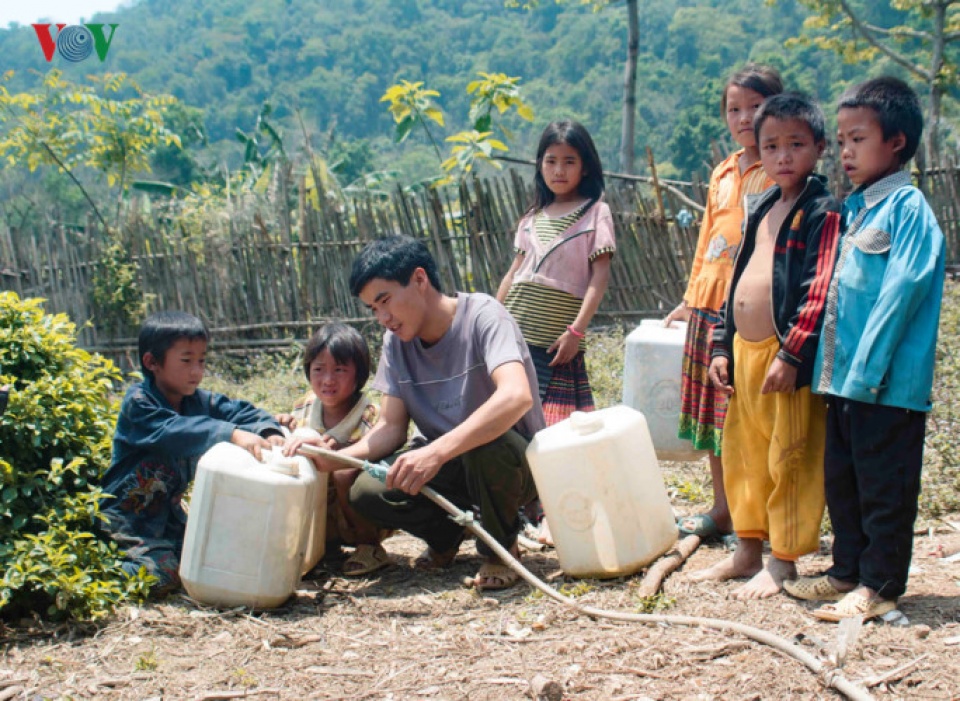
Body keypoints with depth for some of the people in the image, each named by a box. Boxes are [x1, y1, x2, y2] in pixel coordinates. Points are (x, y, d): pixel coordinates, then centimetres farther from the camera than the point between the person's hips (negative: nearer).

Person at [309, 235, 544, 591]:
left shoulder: (482, 316, -21)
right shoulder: (396, 342, -1)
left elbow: (517, 396, -38)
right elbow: (391, 428, -2)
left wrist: (437, 451, -47)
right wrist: (335, 458, -22)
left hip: (515, 465, -5)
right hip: (451, 466, 5)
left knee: (486, 440, -39)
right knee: (366, 491, -21)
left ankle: (500, 549, -10)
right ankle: (445, 536, 10)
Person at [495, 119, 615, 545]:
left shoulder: (595, 212, 2)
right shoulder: (533, 218, 16)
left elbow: (599, 277, -5)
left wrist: (577, 330, -13)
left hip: (557, 339, -4)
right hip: (516, 332, 5)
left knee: (557, 426, -5)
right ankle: (528, 504, 12)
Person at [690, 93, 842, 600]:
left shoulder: (823, 212, -9)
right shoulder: (759, 208, 15)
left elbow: (819, 290, -17)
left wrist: (791, 355, -22)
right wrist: (723, 346, 15)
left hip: (787, 355, -8)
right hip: (744, 351, 8)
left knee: (790, 459, 0)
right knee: (743, 453, 16)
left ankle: (782, 562, 11)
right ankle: (748, 550, 29)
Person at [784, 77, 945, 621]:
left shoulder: (907, 208, -12)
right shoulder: (856, 206, 14)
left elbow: (901, 292, -18)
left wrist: (865, 370, -20)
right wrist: (833, 366, 13)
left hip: (887, 383, -9)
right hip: (845, 377, 9)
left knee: (884, 485, 1)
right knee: (842, 479, 16)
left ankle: (881, 586, 10)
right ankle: (849, 571, 28)